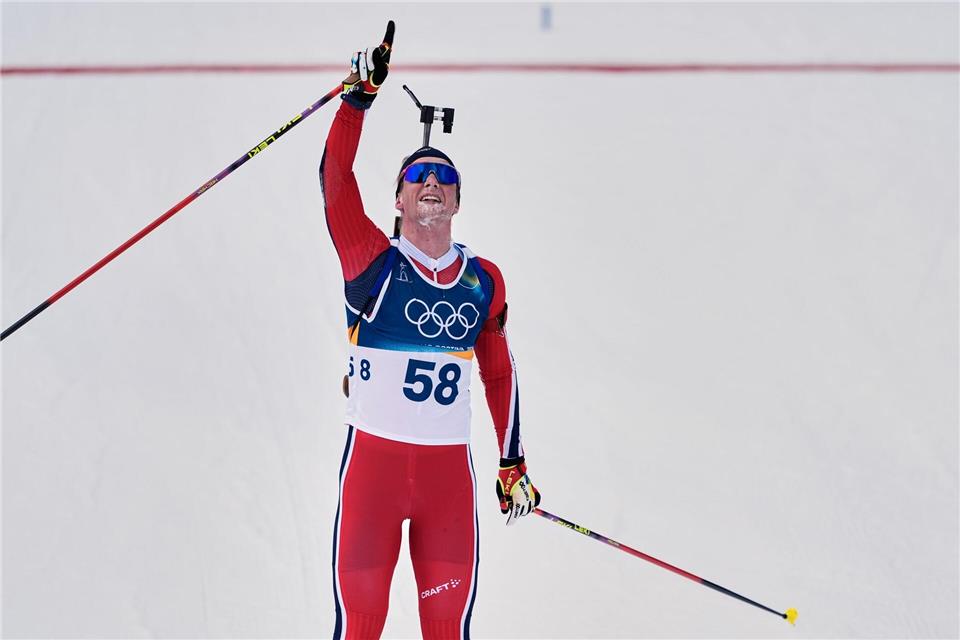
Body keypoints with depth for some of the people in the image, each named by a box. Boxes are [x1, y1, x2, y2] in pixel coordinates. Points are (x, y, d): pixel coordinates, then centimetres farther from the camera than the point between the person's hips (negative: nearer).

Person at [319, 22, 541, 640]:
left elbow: (499, 373, 18)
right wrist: (360, 96, -22)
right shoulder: (374, 262, -2)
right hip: (373, 459, -3)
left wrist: (513, 463, 17)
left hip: (450, 470, 3)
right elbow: (336, 182, -16)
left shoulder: (484, 281, 8)